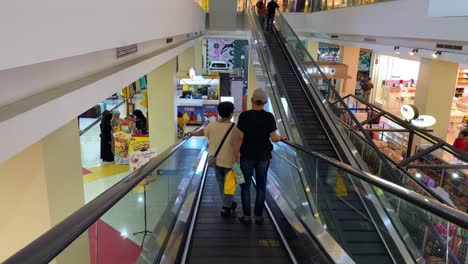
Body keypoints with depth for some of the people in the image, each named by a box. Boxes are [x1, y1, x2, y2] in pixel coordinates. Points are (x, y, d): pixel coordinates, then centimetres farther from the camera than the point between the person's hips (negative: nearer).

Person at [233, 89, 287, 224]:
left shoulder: (245, 115, -15)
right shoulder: (269, 117, -9)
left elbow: (239, 137, -15)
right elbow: (273, 138, -9)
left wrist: (235, 156, -7)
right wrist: (281, 138, 14)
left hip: (247, 156, -2)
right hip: (263, 156, 2)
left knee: (245, 186, 11)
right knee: (261, 186, 14)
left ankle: (247, 216, 16)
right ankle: (258, 216, 20)